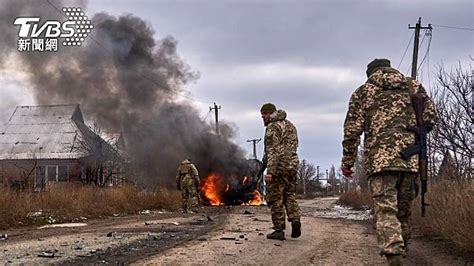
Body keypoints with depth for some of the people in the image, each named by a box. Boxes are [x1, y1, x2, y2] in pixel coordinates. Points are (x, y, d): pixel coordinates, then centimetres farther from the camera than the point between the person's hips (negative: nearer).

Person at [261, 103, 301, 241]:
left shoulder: (272, 127, -10)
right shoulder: (290, 125, 17)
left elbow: (272, 150, -19)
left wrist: (270, 171, -22)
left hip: (278, 167, -8)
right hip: (292, 166, 8)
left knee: (275, 199, 0)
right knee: (289, 195, 15)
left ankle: (279, 230, 3)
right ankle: (295, 220, -6)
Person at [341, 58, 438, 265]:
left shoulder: (363, 91, 11)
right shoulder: (414, 86, 17)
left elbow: (352, 129, 4)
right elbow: (431, 118, 10)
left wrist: (347, 162, 10)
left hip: (380, 158, -3)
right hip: (411, 159, 3)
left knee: (386, 212, -10)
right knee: (403, 212, 16)